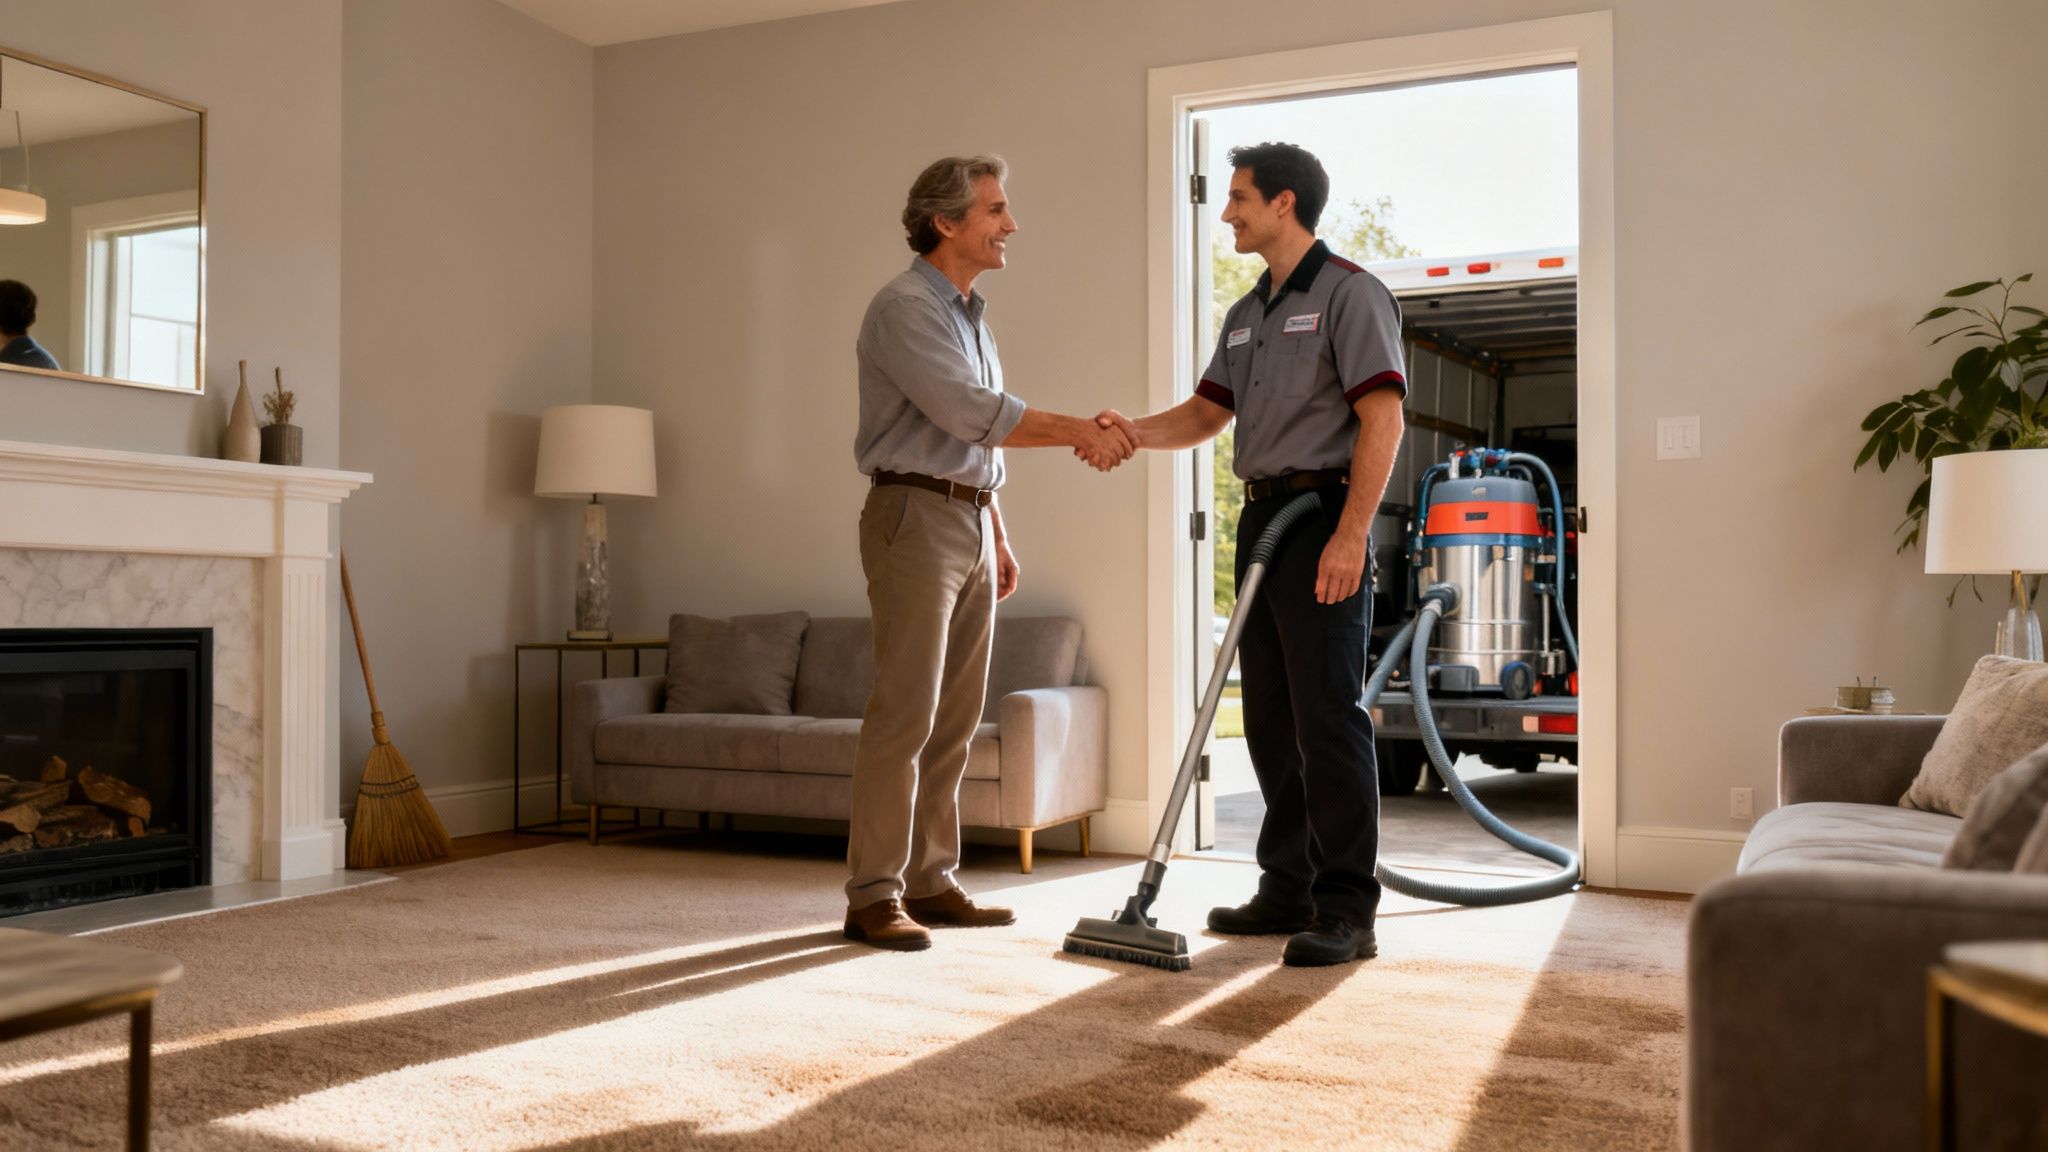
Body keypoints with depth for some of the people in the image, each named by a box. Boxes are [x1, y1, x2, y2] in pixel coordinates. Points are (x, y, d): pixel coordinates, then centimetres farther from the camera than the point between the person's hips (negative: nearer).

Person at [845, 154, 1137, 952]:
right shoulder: (905, 307, -9)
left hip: (970, 525, 9)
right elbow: (971, 413, -19)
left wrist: (999, 536, 20)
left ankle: (931, 882, 14)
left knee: (956, 718, 7)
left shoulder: (971, 315, 20)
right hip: (915, 517, -9)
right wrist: (1078, 432, -16)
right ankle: (873, 896, -5)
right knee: (904, 712, -11)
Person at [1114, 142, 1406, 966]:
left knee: (1328, 714, -10)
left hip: (1323, 518, -9)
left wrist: (1351, 534, -23)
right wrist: (1132, 432, -3)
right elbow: (1208, 411, 16)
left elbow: (1382, 419, -15)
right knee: (1270, 715, 10)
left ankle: (1346, 911, -4)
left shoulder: (1349, 294, -7)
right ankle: (1288, 889, 19)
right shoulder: (1248, 314, 20)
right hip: (1262, 518, 9)